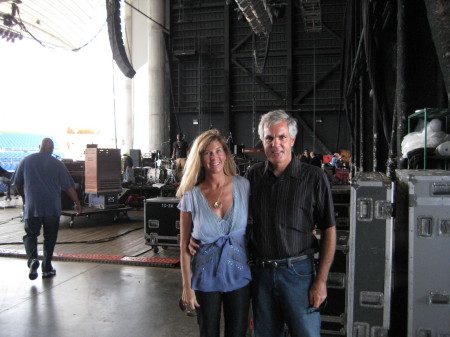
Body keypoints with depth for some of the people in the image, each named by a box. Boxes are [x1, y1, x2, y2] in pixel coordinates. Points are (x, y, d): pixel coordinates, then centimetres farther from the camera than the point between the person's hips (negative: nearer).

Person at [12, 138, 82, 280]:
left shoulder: (26, 161, 3)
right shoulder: (57, 164, -1)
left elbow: (17, 184, 11)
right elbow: (69, 186, -2)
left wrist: (24, 197, 28)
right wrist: (77, 203, 7)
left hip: (32, 207, 1)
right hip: (52, 207, -1)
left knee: (30, 234, 10)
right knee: (50, 237, 10)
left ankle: (32, 259, -16)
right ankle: (46, 268, 13)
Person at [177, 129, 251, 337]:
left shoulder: (244, 186, -7)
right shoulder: (191, 195, -9)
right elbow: (184, 246, -4)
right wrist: (187, 287, -4)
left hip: (239, 275, 1)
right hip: (206, 279, 0)